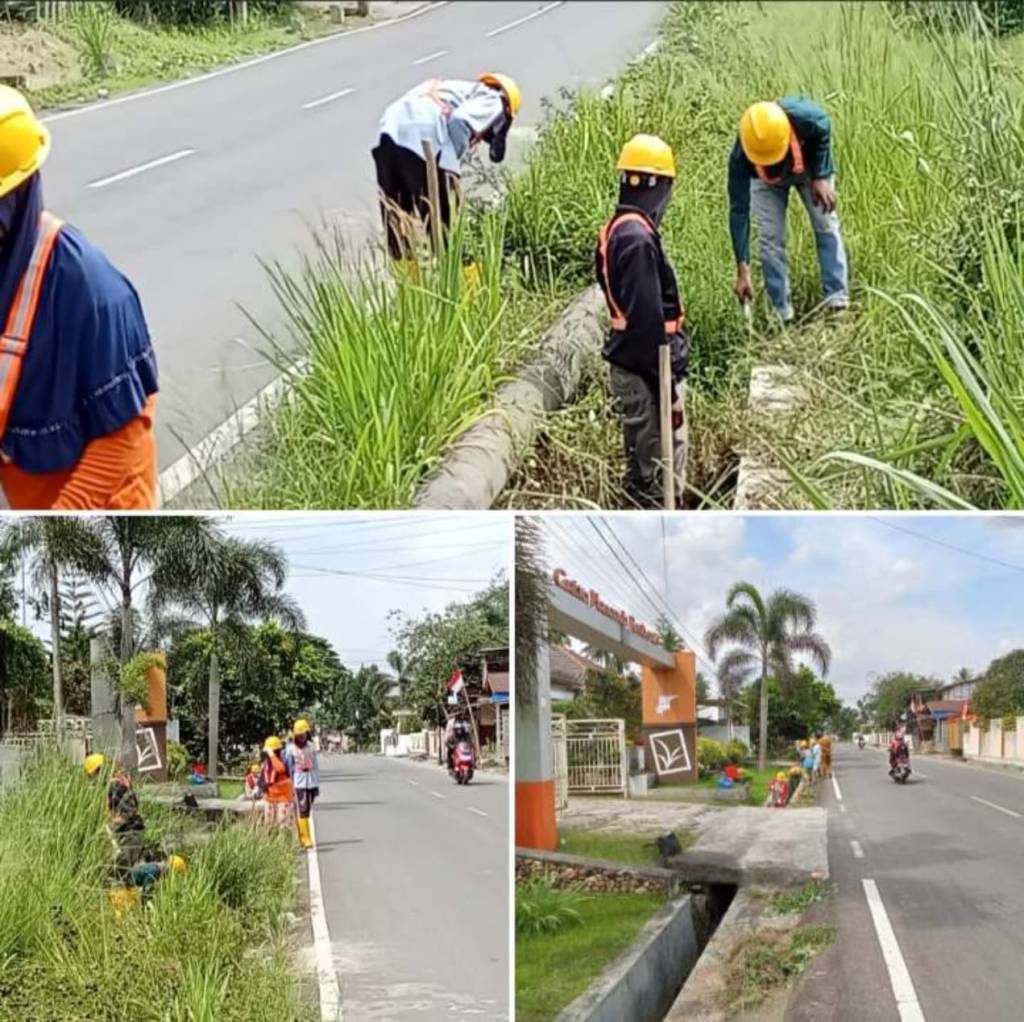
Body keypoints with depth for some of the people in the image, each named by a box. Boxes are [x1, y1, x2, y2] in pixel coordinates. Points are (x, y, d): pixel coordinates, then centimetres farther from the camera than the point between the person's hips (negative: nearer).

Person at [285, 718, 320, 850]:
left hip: (311, 784, 3)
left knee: (307, 812, 8)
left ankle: (301, 837, 18)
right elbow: (288, 769, 1)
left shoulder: (312, 748, 5)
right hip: (299, 784, -3)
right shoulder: (291, 750, -4)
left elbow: (316, 767, 10)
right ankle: (306, 839, -10)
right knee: (302, 812, -9)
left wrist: (317, 785, 9)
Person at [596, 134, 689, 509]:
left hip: (627, 364, 10)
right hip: (645, 370, -10)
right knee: (662, 473, -2)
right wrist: (667, 384, -19)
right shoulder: (638, 239, -22)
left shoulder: (615, 230, 10)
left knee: (643, 463, 19)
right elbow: (648, 319, -24)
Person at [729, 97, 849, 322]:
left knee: (826, 225, -7)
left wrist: (821, 177, -24)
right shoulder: (740, 157, -41)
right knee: (770, 238, -8)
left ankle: (838, 302, -3)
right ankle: (782, 314, -1)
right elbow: (738, 211, -34)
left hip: (810, 167, 1)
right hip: (765, 180, 0)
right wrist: (743, 271, -35)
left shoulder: (807, 119, -44)